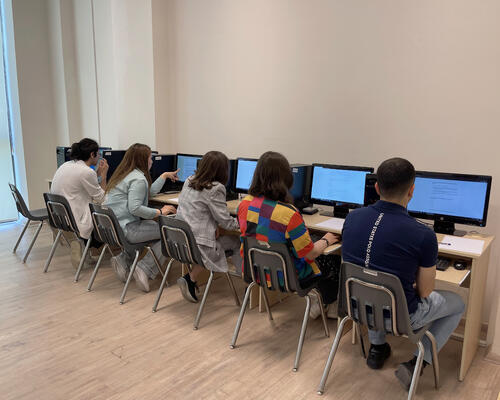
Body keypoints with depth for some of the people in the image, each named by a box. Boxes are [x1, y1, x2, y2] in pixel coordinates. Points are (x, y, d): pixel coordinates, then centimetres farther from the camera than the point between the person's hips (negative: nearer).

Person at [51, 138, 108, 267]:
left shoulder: (65, 165, 10)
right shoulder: (87, 171, -17)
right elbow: (100, 199, -8)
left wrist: (98, 174, 16)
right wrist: (103, 175, 0)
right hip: (74, 221, -9)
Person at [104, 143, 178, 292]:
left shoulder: (125, 174, 18)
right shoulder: (138, 179, -13)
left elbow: (150, 191, 28)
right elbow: (135, 208, -25)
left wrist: (165, 175, 34)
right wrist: (160, 212, -17)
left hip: (111, 227, 10)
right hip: (125, 229, -10)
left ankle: (123, 259, 10)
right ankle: (145, 269, -12)